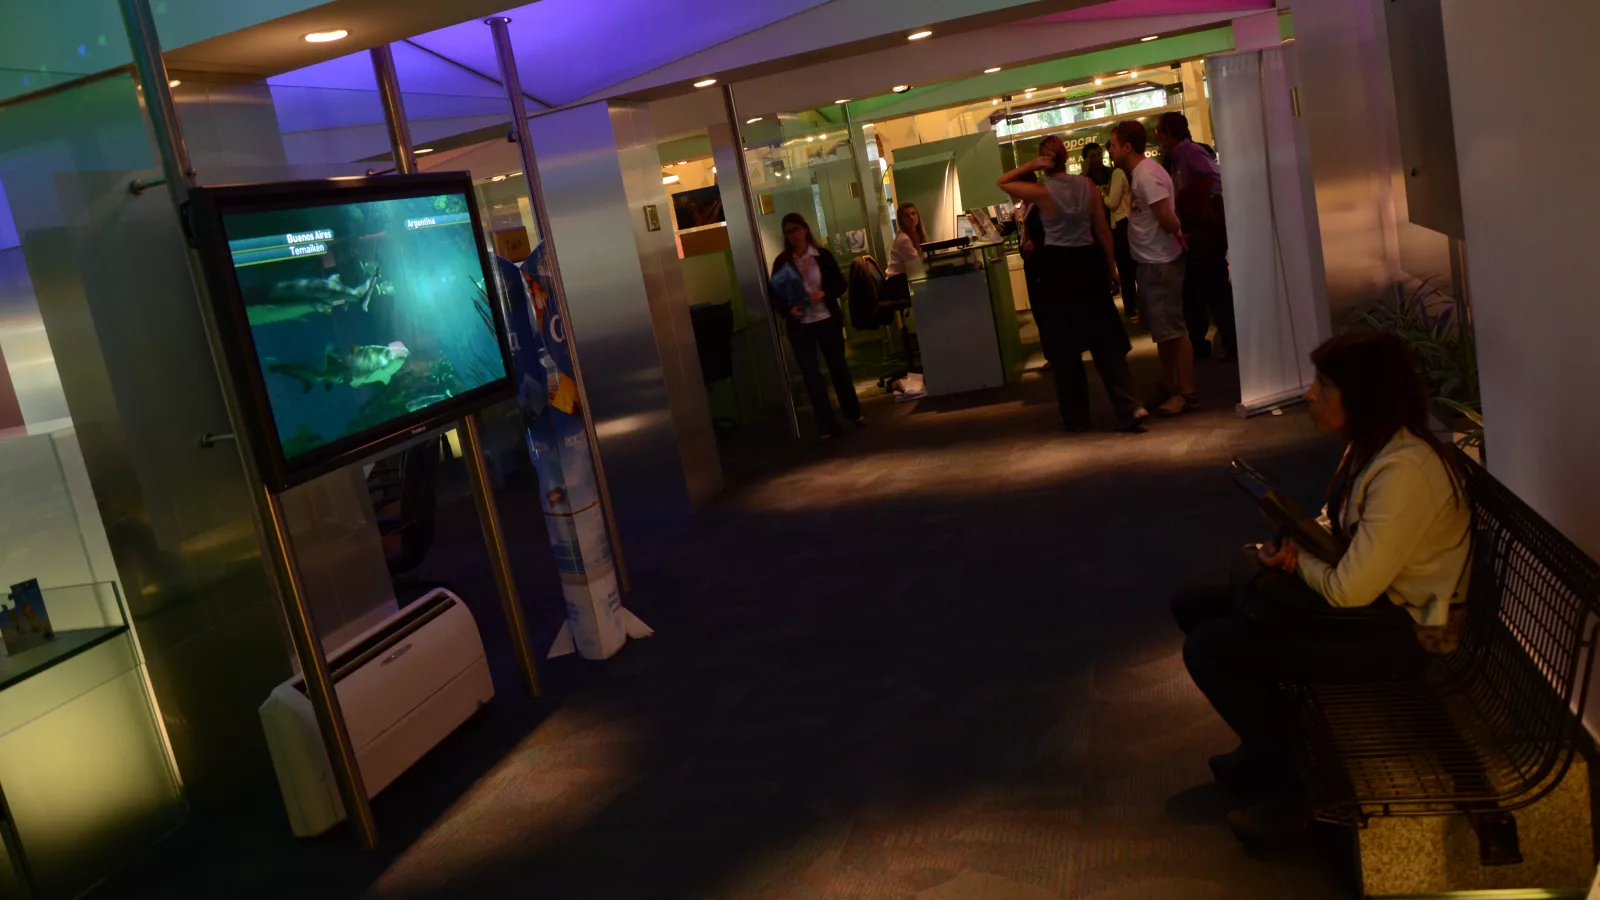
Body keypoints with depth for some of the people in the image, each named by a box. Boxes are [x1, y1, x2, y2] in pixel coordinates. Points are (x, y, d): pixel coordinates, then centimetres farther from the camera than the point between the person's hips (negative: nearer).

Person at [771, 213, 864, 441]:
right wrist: (788, 311, -17)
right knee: (811, 374, 0)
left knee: (838, 366, 13)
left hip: (828, 320, 1)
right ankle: (827, 425, 7)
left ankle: (853, 412, 33)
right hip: (800, 326, 0)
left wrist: (823, 293, -17)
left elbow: (840, 284, 2)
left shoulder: (823, 255, 0)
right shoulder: (781, 261, -1)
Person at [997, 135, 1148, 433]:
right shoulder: (1088, 185, 0)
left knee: (1066, 347, 7)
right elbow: (1103, 231, 4)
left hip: (1057, 267, -4)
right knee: (1105, 341, 8)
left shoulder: (1042, 192, -12)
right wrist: (1111, 266, 14)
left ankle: (1076, 417, 14)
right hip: (1089, 262, 4)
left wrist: (1029, 166, -8)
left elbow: (1002, 183, 0)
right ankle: (1130, 407, 0)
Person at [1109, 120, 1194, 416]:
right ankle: (1169, 384, 27)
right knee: (1160, 327, 17)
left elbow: (1168, 219, -22)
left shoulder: (1146, 174, -20)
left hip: (1161, 262, -10)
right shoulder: (1138, 172, 11)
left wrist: (1177, 236, -6)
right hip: (1151, 261, 10)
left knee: (1173, 328, -5)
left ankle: (1187, 392, 0)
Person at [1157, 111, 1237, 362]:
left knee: (1216, 290, -5)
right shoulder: (1176, 159, 14)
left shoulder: (1192, 153, -14)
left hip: (1206, 232, -10)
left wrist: (1209, 207, -20)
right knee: (1193, 291, 13)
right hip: (1192, 233, 10)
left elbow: (1219, 178, -27)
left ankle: (1233, 345, 3)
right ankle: (1198, 344, 22)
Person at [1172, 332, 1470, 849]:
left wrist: (1298, 562, -7)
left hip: (1402, 630, -10)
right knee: (1194, 605, 5)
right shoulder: (1371, 446, 3)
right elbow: (1338, 530, 16)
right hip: (1370, 598, 10)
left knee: (1207, 648, -17)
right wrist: (1297, 543, -6)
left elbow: (1350, 590, -27)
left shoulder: (1405, 470, -28)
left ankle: (1290, 780, 4)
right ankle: (1268, 743, 20)